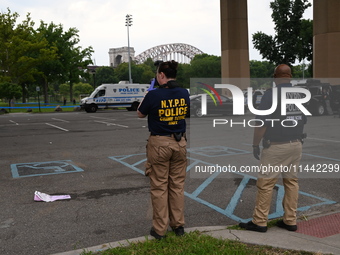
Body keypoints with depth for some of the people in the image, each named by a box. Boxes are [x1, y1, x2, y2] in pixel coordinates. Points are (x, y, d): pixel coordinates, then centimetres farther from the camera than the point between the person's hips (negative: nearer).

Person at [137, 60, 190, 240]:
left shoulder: (154, 95, -15)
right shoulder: (184, 94, -1)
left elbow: (140, 114, 1)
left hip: (159, 143, -4)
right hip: (180, 142, 4)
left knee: (159, 187, 6)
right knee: (177, 185, 14)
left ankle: (159, 229, 13)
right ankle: (178, 225, 22)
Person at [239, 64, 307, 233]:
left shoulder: (271, 94, -11)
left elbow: (261, 123, -13)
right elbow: (304, 121, 16)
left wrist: (255, 144, -4)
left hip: (276, 146, -7)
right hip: (296, 144, 7)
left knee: (265, 184, -1)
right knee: (291, 181, 12)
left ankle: (259, 222, 4)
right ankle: (290, 221, 18)